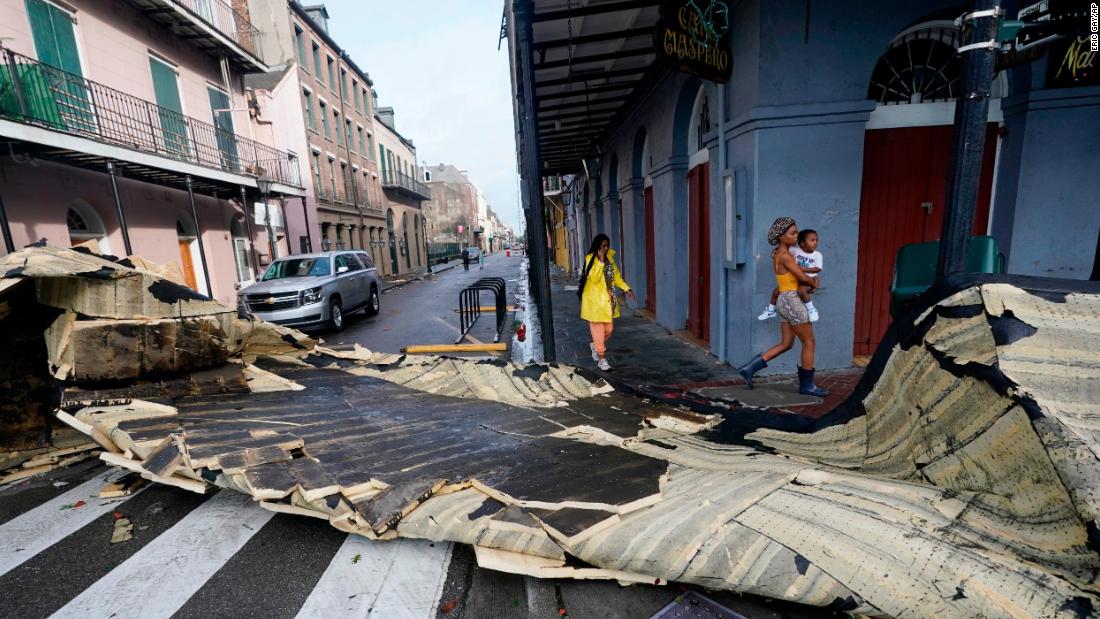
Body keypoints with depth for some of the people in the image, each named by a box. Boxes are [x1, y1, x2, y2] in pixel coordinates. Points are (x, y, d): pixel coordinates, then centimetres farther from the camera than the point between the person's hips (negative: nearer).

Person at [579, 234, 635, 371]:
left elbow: (616, 276, 16)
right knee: (598, 329, 0)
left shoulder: (609, 257, 8)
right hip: (595, 300, -6)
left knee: (609, 329, 11)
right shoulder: (590, 259, -10)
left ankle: (594, 345, 37)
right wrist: (600, 261, -26)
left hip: (609, 299, 6)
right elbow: (594, 279, -23)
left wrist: (627, 289, 5)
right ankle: (601, 358, 11)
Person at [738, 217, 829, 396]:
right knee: (809, 342, 4)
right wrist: (813, 282, 9)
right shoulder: (785, 256, -16)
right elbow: (803, 278, -13)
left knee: (786, 344, 13)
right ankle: (807, 385, 16)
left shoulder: (777, 253, 11)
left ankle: (749, 368, 9)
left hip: (784, 301, 9)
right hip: (791, 301, -9)